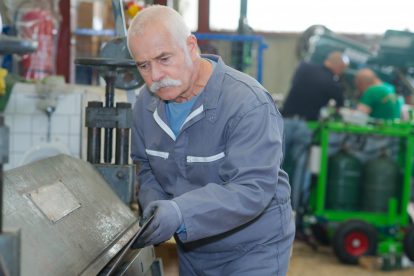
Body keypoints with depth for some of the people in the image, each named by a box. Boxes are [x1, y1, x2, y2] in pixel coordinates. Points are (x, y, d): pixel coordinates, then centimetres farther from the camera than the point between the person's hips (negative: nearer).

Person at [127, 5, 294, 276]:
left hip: (253, 250, -6)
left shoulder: (248, 103, -25)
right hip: (192, 246, 6)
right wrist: (154, 206, -15)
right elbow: (146, 168, 7)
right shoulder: (147, 103, -4)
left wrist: (180, 213, -43)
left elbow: (253, 189, -31)